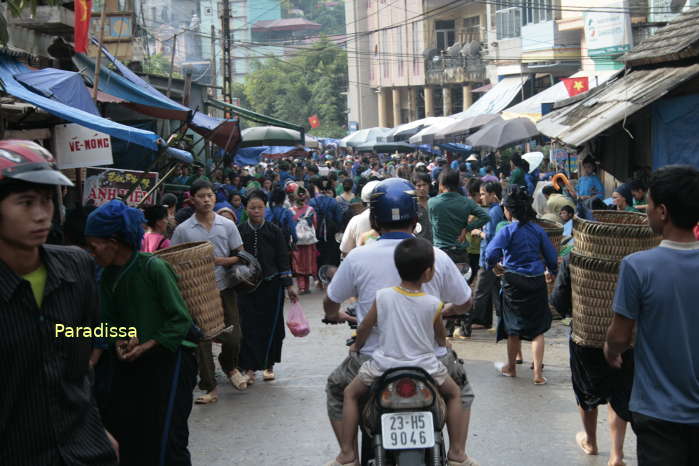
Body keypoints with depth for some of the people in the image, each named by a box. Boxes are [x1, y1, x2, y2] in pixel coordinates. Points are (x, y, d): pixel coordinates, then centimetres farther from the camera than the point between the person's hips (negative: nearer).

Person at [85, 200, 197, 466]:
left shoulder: (153, 267, -16)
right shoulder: (108, 276, 5)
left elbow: (181, 319, -14)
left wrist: (146, 346, -17)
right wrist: (120, 342, -6)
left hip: (169, 355, -7)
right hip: (131, 361, 7)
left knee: (165, 439, -8)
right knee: (122, 432, 5)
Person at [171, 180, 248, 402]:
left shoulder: (227, 225, 2)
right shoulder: (183, 230, -2)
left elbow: (240, 257, 4)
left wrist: (218, 261, -12)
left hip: (224, 288, 1)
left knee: (233, 337, 4)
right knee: (202, 341, 2)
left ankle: (229, 366, 36)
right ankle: (209, 387, 12)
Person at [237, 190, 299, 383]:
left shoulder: (274, 231, 0)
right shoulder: (240, 231, 1)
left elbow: (283, 259, 2)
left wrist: (288, 286, 0)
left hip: (271, 286, 0)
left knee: (271, 326, 5)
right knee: (249, 326, -3)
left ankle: (268, 365, 20)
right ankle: (249, 368, 2)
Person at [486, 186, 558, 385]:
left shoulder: (507, 231, -10)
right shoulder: (538, 230, 1)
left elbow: (491, 254, -22)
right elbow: (552, 256, 6)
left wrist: (495, 266, -2)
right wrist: (553, 273, 25)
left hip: (514, 282, -3)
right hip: (537, 282, 3)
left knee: (514, 327, 13)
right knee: (537, 329, 8)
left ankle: (511, 367, 31)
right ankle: (538, 372, 1)